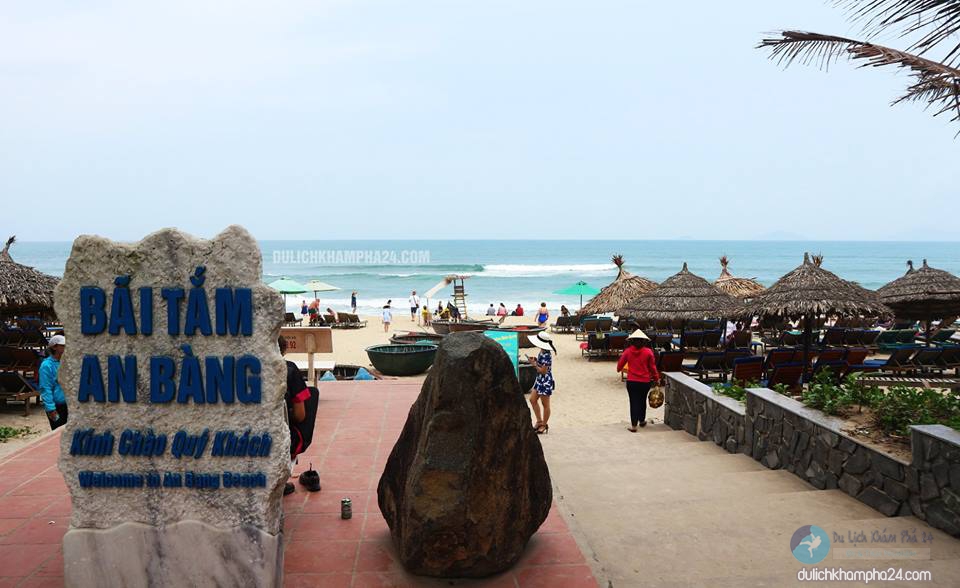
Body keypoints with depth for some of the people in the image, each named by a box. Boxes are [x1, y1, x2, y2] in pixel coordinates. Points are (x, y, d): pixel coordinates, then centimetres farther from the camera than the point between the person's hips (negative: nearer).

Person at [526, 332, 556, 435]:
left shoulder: (546, 355, -24)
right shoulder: (541, 353, 4)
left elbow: (543, 371, -23)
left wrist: (534, 364, -17)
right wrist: (534, 361, -1)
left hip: (546, 382, -10)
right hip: (539, 380, 10)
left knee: (545, 404, 5)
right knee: (532, 399, 14)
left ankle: (544, 425, 19)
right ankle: (539, 421, 26)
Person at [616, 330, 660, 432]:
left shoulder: (628, 351, -6)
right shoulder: (648, 352, -8)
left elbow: (620, 364, 4)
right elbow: (652, 367, -2)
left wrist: (619, 369, 27)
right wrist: (656, 378, 13)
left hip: (631, 381, -1)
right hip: (645, 381, 1)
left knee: (634, 402, 5)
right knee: (642, 401, 20)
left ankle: (633, 425, 2)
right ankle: (642, 421, 36)